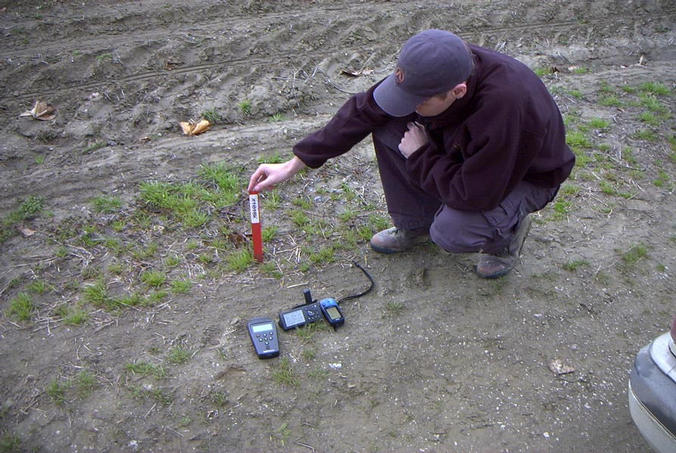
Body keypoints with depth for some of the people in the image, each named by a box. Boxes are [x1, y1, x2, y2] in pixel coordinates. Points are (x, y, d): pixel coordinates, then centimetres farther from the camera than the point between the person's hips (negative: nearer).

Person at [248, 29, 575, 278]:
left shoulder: (503, 108, -43)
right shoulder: (433, 71, -22)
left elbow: (473, 195, -35)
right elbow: (362, 110, -12)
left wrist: (421, 154, -22)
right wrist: (294, 164, -11)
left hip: (526, 174, -6)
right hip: (466, 152, 6)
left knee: (451, 232, -32)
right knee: (387, 126, -14)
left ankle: (508, 229, 4)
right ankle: (415, 225, 6)